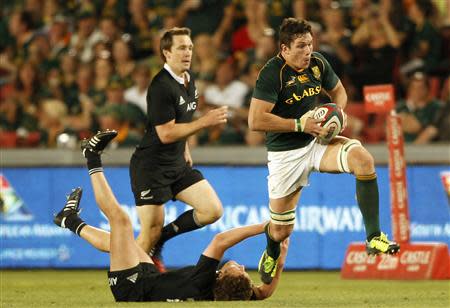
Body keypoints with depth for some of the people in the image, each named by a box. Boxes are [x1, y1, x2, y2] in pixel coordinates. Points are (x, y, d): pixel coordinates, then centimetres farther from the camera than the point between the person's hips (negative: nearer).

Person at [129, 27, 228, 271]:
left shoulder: (188, 80, 9)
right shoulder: (161, 86, -20)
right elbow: (166, 134, -22)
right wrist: (205, 121, -23)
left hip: (177, 164, 9)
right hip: (151, 166, -9)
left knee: (213, 210, -2)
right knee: (150, 234, -9)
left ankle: (160, 240, 11)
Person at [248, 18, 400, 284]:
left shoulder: (318, 64, -1)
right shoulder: (272, 74, -18)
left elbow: (338, 91, 19)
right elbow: (255, 120, -23)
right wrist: (299, 124, -23)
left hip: (317, 142, 4)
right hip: (285, 153, -4)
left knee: (363, 159, -27)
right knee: (281, 230, 3)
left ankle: (374, 237, -25)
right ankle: (272, 254, 44)